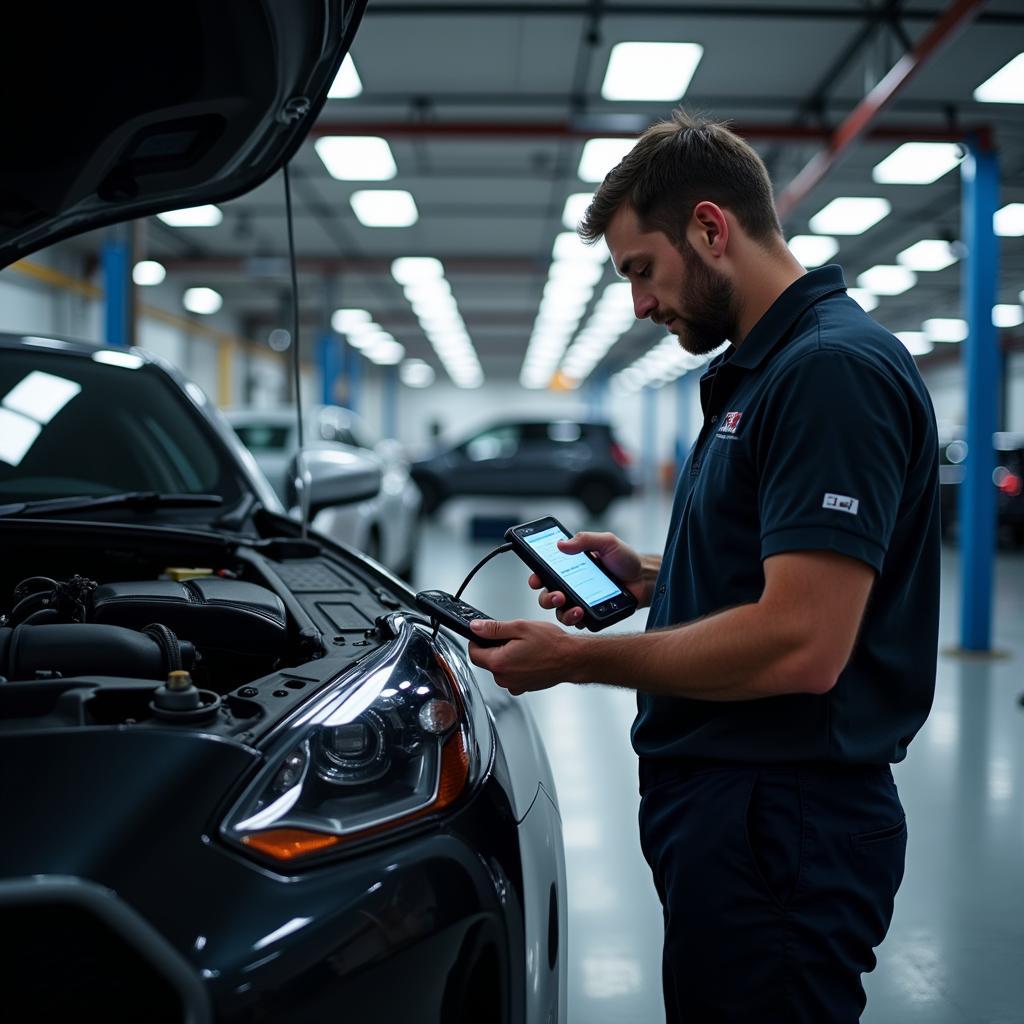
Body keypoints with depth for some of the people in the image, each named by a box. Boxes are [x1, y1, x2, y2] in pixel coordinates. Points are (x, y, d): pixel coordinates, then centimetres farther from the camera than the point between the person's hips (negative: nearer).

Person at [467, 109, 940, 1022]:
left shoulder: (835, 370, -19)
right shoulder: (761, 369, 15)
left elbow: (800, 646, -26)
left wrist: (578, 659, -18)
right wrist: (644, 577, 8)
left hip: (779, 825, -10)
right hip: (722, 803, 10)